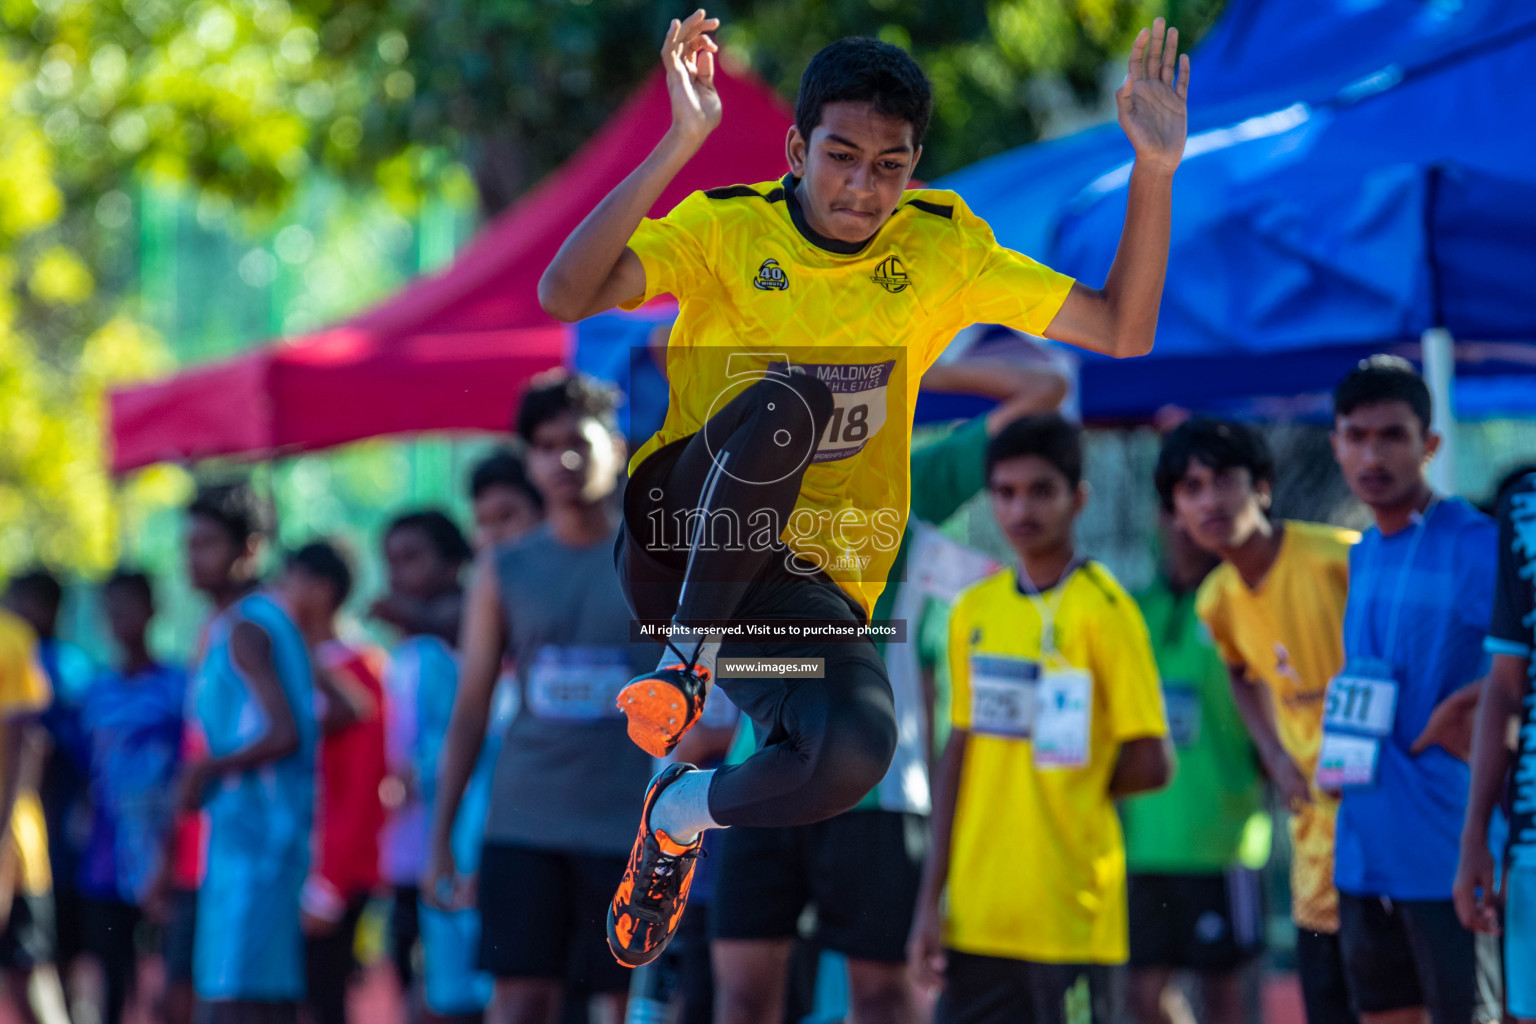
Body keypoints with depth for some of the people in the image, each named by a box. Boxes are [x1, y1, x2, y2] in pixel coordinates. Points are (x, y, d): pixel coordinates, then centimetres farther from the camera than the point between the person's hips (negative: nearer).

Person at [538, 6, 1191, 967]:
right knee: (785, 401, -35)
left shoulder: (942, 248, 3)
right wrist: (681, 143, -31)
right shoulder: (727, 230, -7)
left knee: (857, 747, -30)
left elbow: (1122, 330, 3)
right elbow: (565, 296, -23)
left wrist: (1154, 173, -11)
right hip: (683, 537, -3)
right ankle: (685, 665, -21)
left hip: (814, 588, 3)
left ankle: (684, 811, 4)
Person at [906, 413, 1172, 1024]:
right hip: (976, 916, 6)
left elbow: (1150, 763, -11)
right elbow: (959, 756, 13)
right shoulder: (973, 612, 11)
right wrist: (931, 898, 9)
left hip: (1071, 919, -6)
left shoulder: (1103, 611, -8)